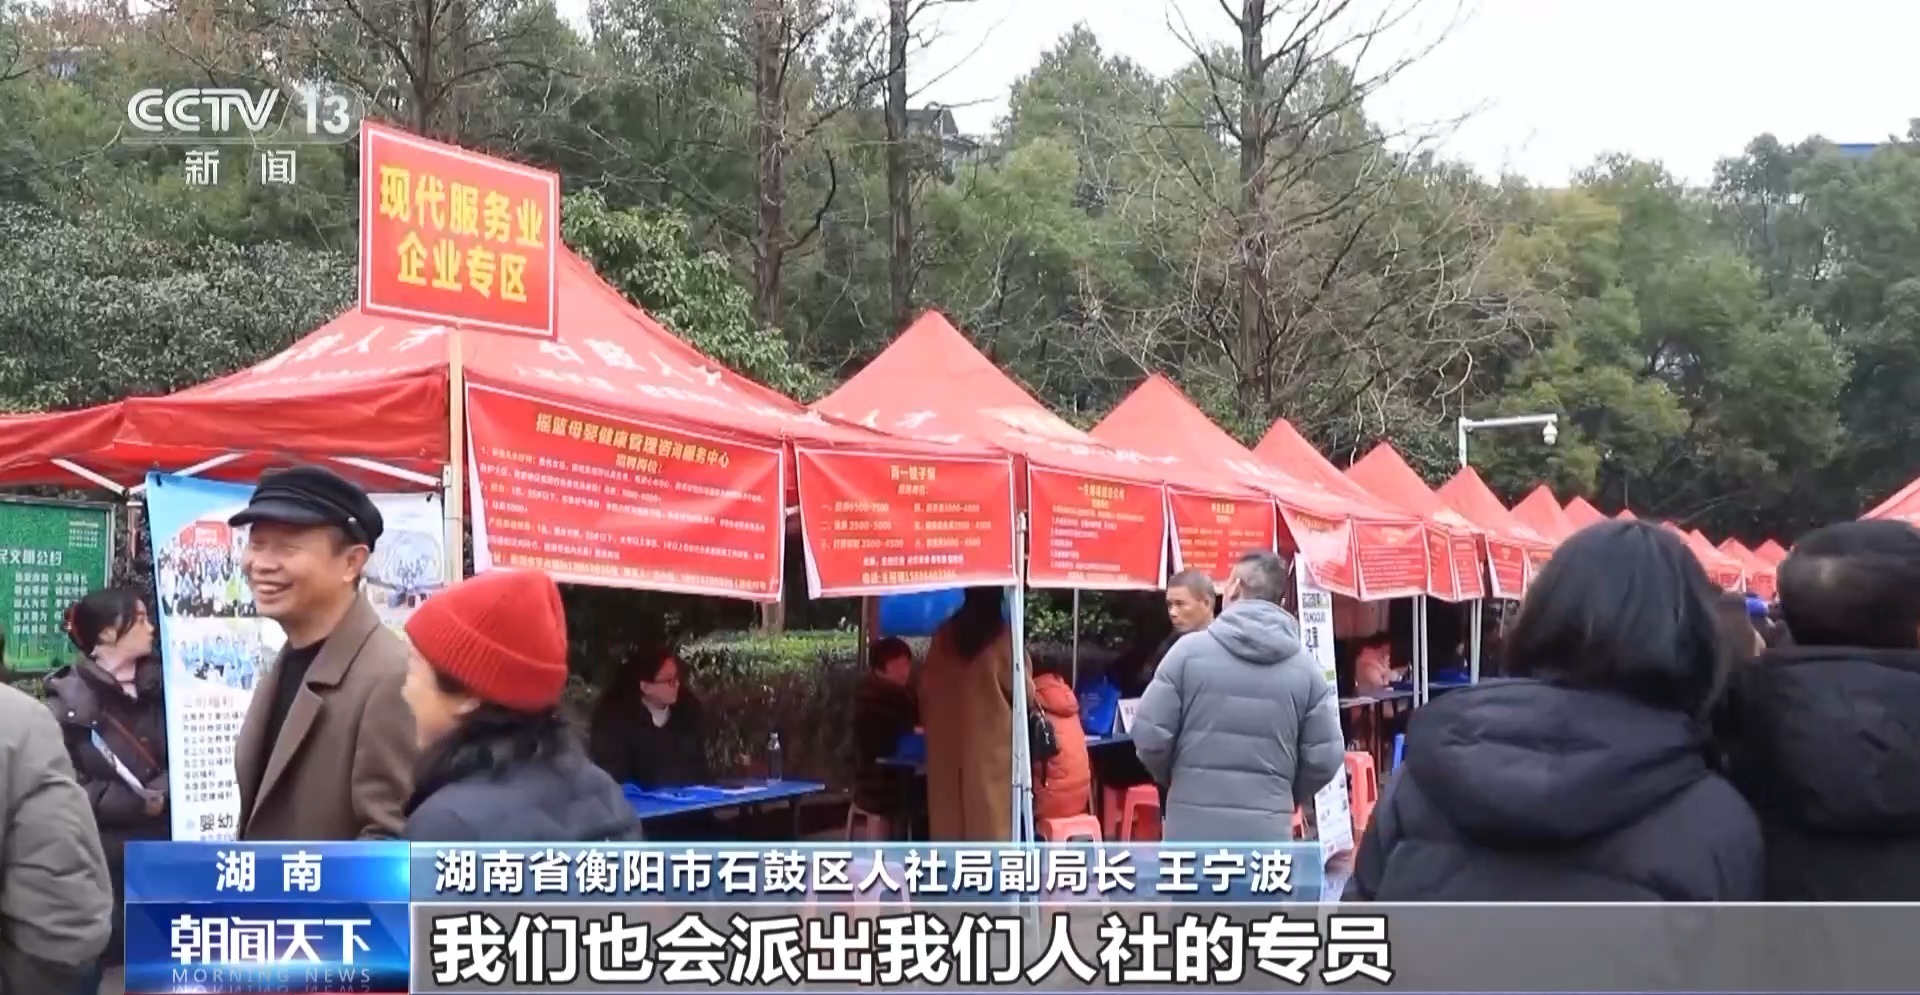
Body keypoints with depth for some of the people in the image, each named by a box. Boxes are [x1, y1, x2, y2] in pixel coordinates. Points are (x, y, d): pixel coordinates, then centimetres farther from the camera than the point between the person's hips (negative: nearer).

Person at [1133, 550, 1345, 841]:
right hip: (1267, 831, 1)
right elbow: (1325, 758, 1)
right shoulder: (1306, 666, 1)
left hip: (1193, 827, -1)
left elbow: (1149, 737, -6)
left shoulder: (1189, 650, -6)